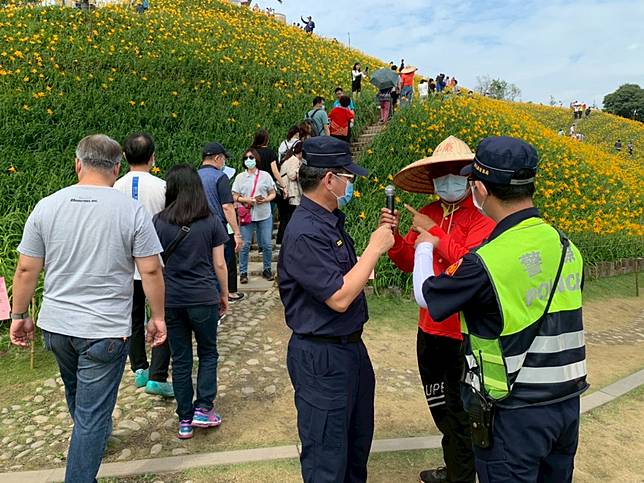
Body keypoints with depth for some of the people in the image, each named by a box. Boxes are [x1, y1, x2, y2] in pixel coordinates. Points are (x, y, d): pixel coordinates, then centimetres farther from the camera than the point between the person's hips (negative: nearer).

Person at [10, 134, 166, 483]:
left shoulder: (46, 207, -4)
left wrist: (19, 316, 12)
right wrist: (158, 317, 0)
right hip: (105, 330, -5)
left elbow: (26, 270, -1)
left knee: (76, 393, 30)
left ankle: (92, 436, 55)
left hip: (55, 325, 5)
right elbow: (151, 271, -12)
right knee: (92, 414, 7)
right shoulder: (132, 211, -13)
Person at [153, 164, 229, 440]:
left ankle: (185, 420, 21)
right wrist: (224, 294, 10)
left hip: (171, 300, 2)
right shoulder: (211, 222, -4)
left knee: (180, 358, 12)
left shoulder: (159, 222, -1)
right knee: (208, 353, 18)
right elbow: (219, 264, -2)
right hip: (204, 298, -1)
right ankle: (203, 409, 12)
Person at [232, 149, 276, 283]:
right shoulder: (240, 177, 4)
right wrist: (246, 200, -16)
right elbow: (235, 197, 2)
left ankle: (267, 269, 22)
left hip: (264, 215, 1)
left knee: (267, 244, 5)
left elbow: (273, 193, 7)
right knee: (245, 245, 1)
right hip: (247, 215, -1)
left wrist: (266, 199, -13)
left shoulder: (265, 175, 4)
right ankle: (243, 272, 12)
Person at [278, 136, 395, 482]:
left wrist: (378, 247, 3)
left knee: (359, 437, 28)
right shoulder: (304, 233, -25)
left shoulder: (331, 220, 4)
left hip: (351, 346, 10)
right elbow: (338, 298, -28)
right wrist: (374, 249, -19)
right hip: (322, 358, -9)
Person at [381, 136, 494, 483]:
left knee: (459, 409, 9)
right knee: (439, 405, 23)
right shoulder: (428, 213, 4)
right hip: (430, 327, 7)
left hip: (464, 332, -7)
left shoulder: (482, 215, -14)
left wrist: (434, 232, -21)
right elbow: (408, 263, 5)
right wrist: (393, 235, -12)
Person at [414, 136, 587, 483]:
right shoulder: (567, 247, -4)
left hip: (515, 415, -7)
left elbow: (425, 295, -9)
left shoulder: (486, 263, -26)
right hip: (567, 404, 7)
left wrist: (424, 247, 10)